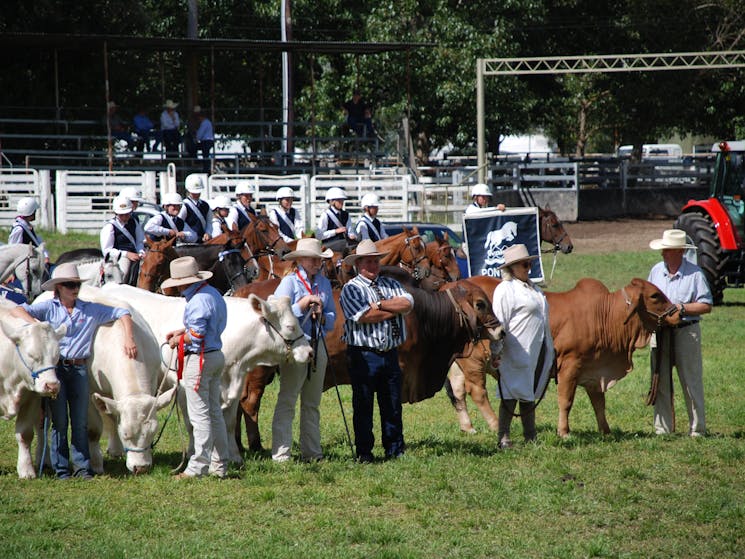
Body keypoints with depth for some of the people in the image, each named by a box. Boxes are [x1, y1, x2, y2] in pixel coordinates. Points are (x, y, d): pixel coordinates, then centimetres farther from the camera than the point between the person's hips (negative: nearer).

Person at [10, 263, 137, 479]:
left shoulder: (90, 309, 9)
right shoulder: (49, 308, 3)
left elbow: (122, 313, 14)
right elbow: (17, 311, -7)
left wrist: (129, 338, 1)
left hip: (79, 368, 2)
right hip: (55, 366, -2)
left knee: (80, 421, 4)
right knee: (59, 421, 1)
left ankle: (82, 467, 9)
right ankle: (61, 469, 8)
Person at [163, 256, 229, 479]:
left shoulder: (198, 301, -22)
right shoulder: (213, 293, 9)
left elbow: (196, 335, -24)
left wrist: (179, 340, -6)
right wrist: (182, 331, 12)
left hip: (199, 360, -10)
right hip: (216, 356, 10)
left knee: (199, 414, -5)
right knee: (215, 412, 15)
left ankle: (199, 465, -2)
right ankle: (219, 464, 21)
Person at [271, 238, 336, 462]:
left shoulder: (324, 283, 10)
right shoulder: (289, 282, -7)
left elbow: (332, 317, 12)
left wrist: (322, 316, -9)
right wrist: (301, 306, -22)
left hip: (318, 344, 6)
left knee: (312, 402, 12)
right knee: (287, 401, -4)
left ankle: (312, 452, 18)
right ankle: (280, 453, -4)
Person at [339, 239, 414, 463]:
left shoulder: (390, 285, 14)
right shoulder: (351, 289, -2)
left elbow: (408, 303, -3)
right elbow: (363, 316, -17)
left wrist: (380, 304, -12)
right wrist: (394, 309, -6)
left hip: (390, 353, 5)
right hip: (363, 354, -5)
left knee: (393, 404, 8)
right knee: (363, 406, 0)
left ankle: (395, 450, 14)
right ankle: (364, 452, 5)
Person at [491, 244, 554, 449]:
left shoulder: (532, 288, 18)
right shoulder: (505, 289, -9)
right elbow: (499, 322, -13)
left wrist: (550, 351, 24)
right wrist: (497, 351, -19)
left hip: (538, 352, 8)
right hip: (517, 353, -8)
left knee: (530, 394, 13)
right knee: (512, 393, -5)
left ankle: (530, 436, 17)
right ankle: (503, 437, -2)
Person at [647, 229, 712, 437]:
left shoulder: (694, 273, -5)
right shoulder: (656, 271, 9)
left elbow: (706, 306, -7)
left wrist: (681, 308, -16)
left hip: (686, 332, -4)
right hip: (660, 332, 4)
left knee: (692, 382, -1)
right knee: (661, 383, 6)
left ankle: (697, 429, 5)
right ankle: (663, 429, 12)